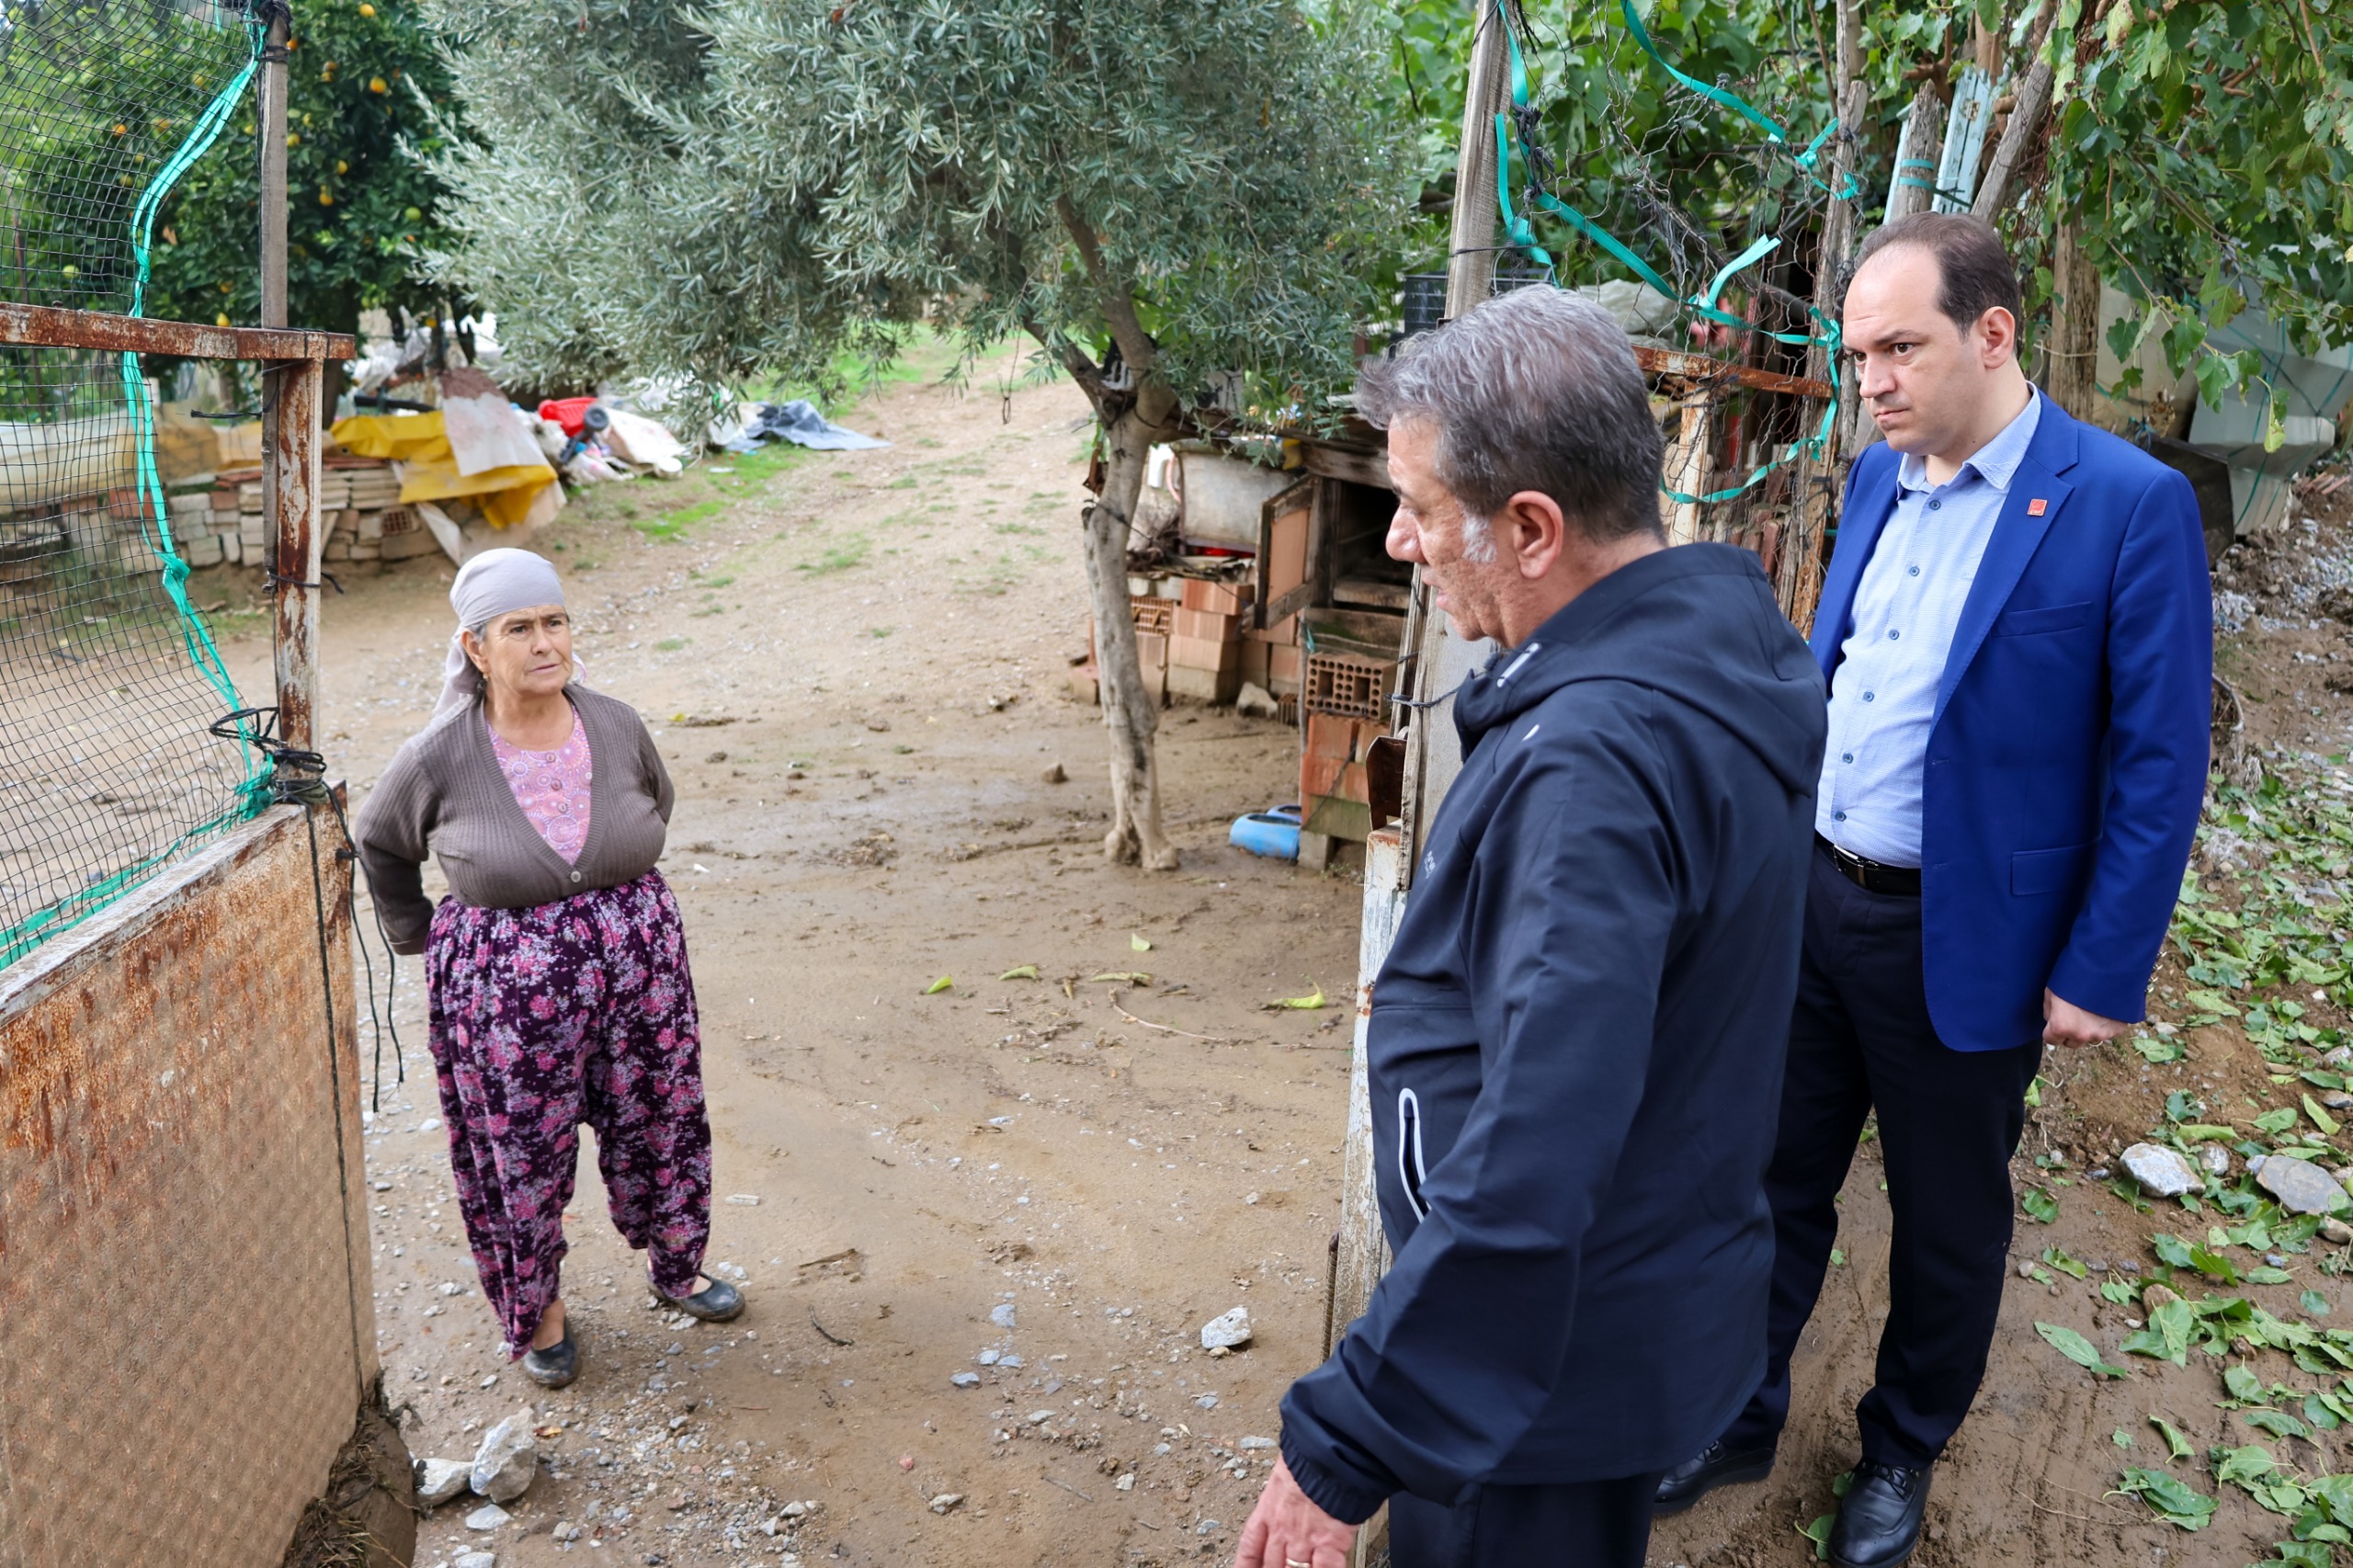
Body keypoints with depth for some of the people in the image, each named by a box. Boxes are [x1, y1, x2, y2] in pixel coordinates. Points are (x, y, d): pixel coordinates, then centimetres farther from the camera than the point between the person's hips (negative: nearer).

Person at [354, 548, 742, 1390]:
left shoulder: (617, 727, -8)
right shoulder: (440, 758, -15)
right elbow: (378, 844, 5)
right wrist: (420, 938, 9)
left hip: (638, 965, 3)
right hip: (506, 989, -2)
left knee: (659, 1127, 17)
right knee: (521, 1155, 12)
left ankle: (675, 1265, 44)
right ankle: (536, 1311, 37)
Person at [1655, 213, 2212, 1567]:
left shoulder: (2130, 505, -15)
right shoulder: (1879, 478, 5)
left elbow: (2159, 763, -13)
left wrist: (2103, 974, -13)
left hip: (1962, 938, -5)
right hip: (1807, 899, 5)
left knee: (1948, 1222, 16)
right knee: (1778, 1180, 17)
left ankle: (1904, 1451, 39)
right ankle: (1738, 1419, 37)